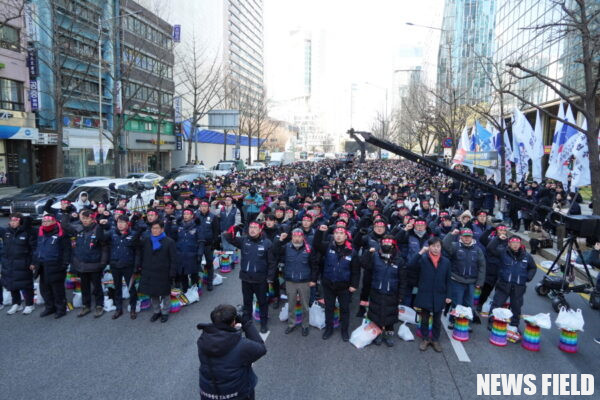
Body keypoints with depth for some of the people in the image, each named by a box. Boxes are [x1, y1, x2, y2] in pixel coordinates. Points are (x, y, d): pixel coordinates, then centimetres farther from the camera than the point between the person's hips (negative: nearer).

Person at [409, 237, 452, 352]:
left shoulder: (446, 262, -1)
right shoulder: (423, 259, -8)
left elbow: (448, 280, 3)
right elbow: (410, 265, -25)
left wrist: (448, 295, 1)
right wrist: (420, 252, -26)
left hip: (439, 296, 1)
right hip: (425, 295, -1)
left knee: (437, 320, 14)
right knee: (424, 319, 12)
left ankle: (435, 340, 30)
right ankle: (425, 339, 28)